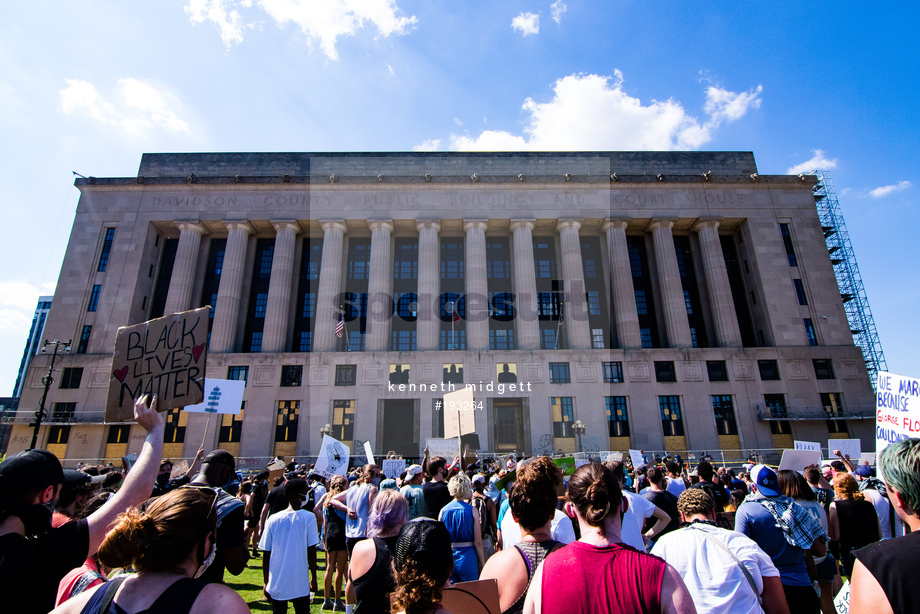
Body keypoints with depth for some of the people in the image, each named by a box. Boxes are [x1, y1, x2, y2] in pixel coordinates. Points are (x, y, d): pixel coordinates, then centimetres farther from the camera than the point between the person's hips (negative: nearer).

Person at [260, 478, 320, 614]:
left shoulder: (273, 519, -3)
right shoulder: (308, 517, -12)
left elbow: (266, 555, 1)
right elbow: (311, 552, -9)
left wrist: (265, 582, 12)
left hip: (276, 586, 3)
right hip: (301, 585, -2)